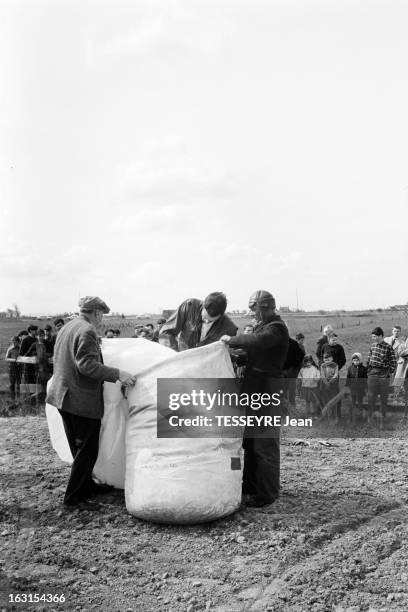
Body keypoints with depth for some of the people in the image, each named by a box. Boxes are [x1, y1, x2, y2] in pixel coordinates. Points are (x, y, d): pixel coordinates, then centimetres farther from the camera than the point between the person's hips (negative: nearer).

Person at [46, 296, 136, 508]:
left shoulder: (66, 328, 14)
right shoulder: (87, 331, -16)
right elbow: (86, 364, -25)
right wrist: (117, 374, -27)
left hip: (63, 395, 10)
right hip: (83, 400, -10)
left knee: (79, 447, 20)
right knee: (87, 450, 3)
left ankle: (86, 485, 32)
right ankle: (73, 496, 9)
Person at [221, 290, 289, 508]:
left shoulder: (276, 328, -15)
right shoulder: (263, 325, 17)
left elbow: (257, 341, -33)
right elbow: (255, 347, 18)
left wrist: (231, 340, -21)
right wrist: (236, 345, 1)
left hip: (266, 386, -10)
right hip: (254, 385, 10)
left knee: (265, 441, -4)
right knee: (250, 439, 18)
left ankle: (267, 493, 6)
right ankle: (250, 484, 31)